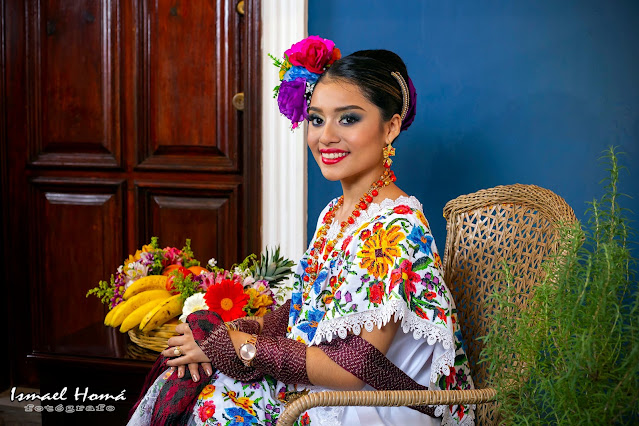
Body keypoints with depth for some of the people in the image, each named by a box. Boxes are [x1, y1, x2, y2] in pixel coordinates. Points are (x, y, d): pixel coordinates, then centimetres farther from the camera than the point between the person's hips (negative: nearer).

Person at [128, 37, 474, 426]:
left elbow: (355, 367, -24)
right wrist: (238, 329, -8)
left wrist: (234, 345, -18)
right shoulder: (335, 213, 7)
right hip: (319, 389, 8)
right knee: (179, 388, -3)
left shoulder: (394, 228, -21)